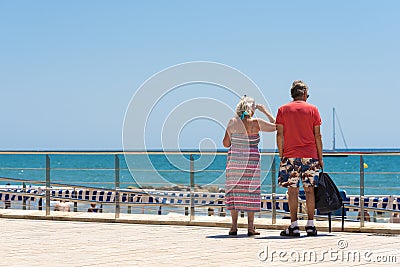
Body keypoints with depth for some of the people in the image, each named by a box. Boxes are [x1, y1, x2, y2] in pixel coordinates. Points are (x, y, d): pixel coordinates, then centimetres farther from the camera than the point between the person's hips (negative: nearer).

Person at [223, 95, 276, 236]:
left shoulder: (232, 122, 0)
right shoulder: (256, 123, -8)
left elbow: (226, 143, 5)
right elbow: (275, 126, 3)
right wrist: (265, 111, 11)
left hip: (234, 160, 2)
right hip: (251, 160, -2)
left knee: (234, 190, 8)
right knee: (251, 191, 4)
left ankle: (234, 226, 5)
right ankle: (250, 227, 4)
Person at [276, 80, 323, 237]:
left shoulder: (283, 110, 5)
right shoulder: (312, 109, 4)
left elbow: (280, 135, 1)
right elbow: (317, 135, 4)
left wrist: (281, 155, 7)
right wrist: (320, 157, 9)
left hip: (290, 156, 0)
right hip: (310, 155, 0)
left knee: (292, 190, -1)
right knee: (309, 189, 4)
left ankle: (294, 226, -4)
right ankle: (310, 225, 4)